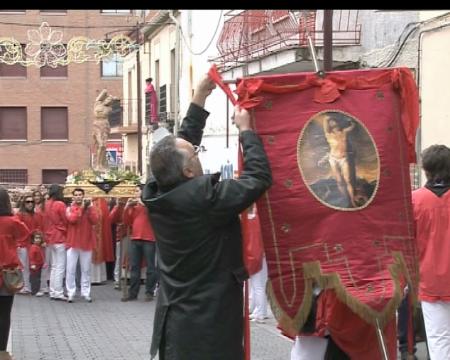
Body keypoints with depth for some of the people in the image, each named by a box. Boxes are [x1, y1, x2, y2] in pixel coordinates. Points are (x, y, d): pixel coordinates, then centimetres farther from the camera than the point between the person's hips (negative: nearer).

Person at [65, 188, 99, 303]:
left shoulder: (90, 208, 7)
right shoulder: (69, 208, 4)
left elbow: (95, 220, -8)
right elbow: (72, 219, -16)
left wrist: (89, 208, -14)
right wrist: (82, 208, -18)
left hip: (86, 242, 1)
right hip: (72, 243, -1)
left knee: (86, 269, 4)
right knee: (70, 269, -3)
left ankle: (86, 293, 8)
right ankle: (71, 293, 1)